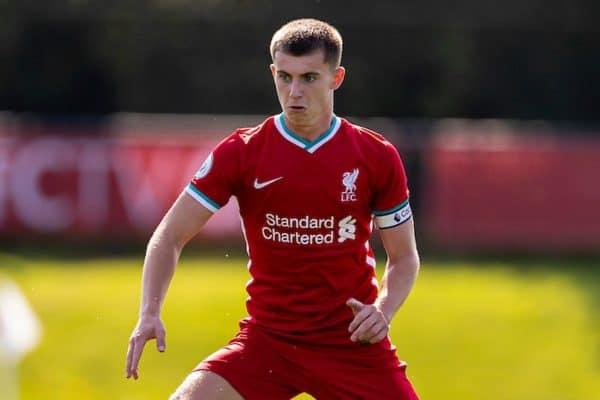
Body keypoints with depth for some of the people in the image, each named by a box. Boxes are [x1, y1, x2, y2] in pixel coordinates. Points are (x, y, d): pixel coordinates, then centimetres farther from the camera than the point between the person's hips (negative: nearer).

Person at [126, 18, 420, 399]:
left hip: (353, 342, 1)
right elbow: (171, 235, -1)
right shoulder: (240, 152, -4)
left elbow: (404, 258, 8)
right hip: (267, 337, 0)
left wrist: (383, 310, -12)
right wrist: (150, 313, -16)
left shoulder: (378, 157, -2)